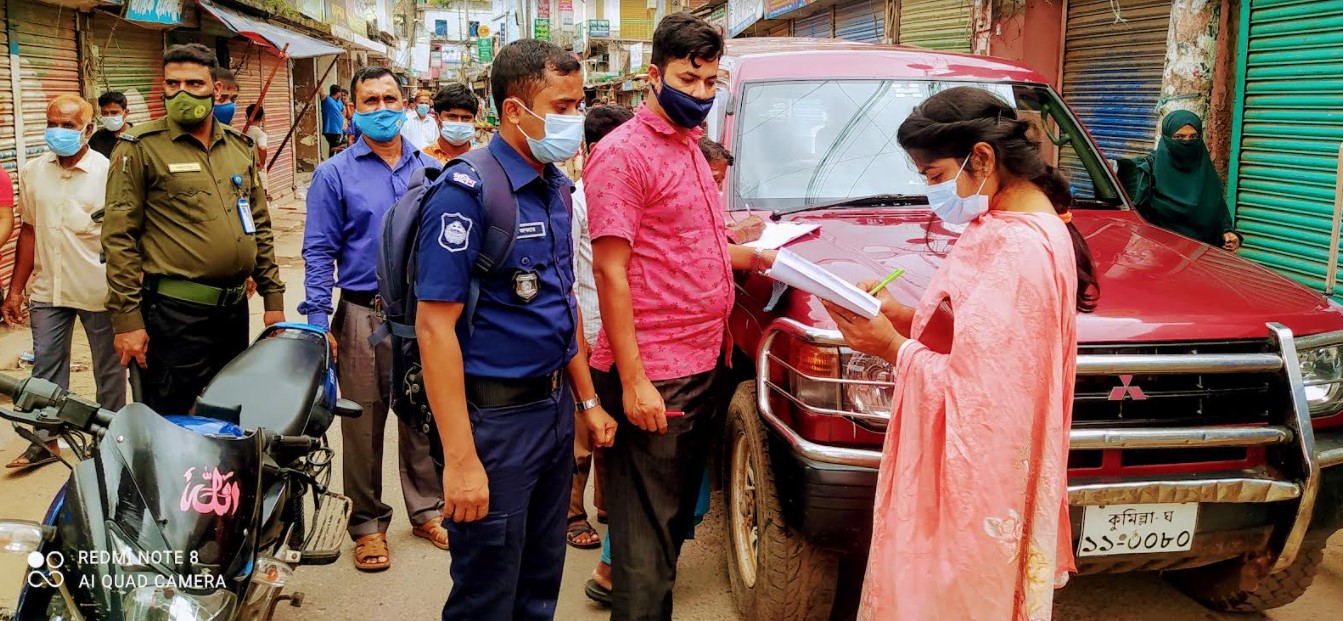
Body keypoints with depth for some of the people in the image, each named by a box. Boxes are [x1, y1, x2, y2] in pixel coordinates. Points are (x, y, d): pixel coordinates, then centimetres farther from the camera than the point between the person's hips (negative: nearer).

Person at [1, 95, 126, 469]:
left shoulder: (107, 173, -10)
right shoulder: (33, 171, 5)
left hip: (98, 291, -4)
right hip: (48, 290, 4)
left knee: (108, 368, 9)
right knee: (45, 367, 10)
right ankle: (47, 439, 22)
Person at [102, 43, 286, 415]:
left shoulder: (238, 146, 12)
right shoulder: (140, 148, -5)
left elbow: (260, 225, 17)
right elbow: (119, 237, -9)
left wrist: (273, 296, 12)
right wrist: (126, 319, -14)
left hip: (235, 307, 6)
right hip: (175, 311, -6)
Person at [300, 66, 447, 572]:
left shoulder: (431, 170, 9)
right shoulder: (334, 175, 1)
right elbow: (319, 251, -2)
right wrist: (318, 321, -9)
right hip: (364, 315, -2)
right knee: (364, 423, 5)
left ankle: (427, 510, 25)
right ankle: (368, 524, 18)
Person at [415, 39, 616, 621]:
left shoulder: (556, 187, 8)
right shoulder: (468, 192, -16)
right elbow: (435, 326, -20)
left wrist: (587, 399, 16)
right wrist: (460, 458, -23)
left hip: (556, 407, 8)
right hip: (496, 415, -7)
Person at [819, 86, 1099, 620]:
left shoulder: (1016, 250, -25)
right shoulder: (1015, 226, 7)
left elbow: (977, 395, -26)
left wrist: (893, 347, -15)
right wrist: (904, 317, 0)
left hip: (976, 488, -9)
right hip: (973, 472, 9)